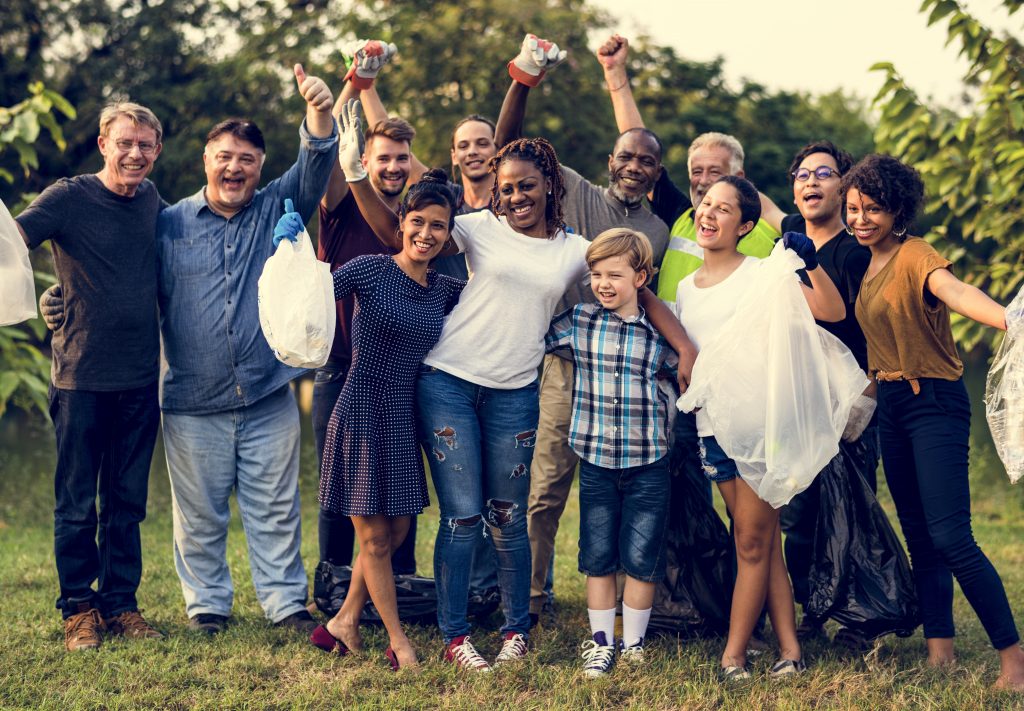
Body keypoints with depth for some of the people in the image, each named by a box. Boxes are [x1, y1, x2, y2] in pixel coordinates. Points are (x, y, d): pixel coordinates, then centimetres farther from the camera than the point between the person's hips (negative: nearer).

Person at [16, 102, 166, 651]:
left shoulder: (151, 199, 7)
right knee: (76, 503, 4)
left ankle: (120, 602, 21)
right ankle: (79, 608, 16)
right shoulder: (69, 198, -9)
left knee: (127, 501, 11)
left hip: (140, 378, 4)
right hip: (82, 378, -4)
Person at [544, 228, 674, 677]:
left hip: (648, 465, -1)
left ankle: (633, 645, 20)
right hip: (595, 460, 1)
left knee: (641, 560, 5)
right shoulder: (578, 321, 0)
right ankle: (600, 642, 22)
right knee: (598, 558, 9)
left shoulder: (660, 330, -2)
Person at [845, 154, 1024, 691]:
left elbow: (954, 290, -36)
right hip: (891, 404, 8)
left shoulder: (915, 256, -16)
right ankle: (939, 652, 15)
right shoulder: (868, 263, 9)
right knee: (918, 536, 10)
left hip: (935, 403, -8)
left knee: (950, 536, -14)